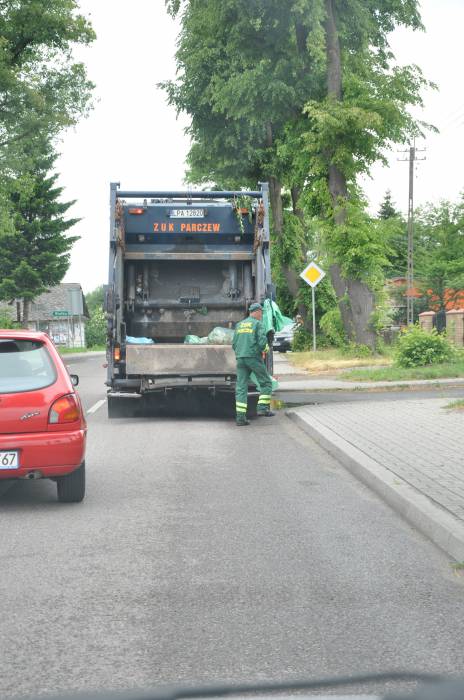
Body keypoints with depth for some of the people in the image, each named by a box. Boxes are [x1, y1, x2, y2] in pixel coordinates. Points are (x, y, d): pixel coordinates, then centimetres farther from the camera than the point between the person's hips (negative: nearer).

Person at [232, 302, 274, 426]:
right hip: (254, 357, -5)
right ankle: (263, 407, -1)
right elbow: (262, 342, -13)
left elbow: (234, 344, 13)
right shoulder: (258, 324, -3)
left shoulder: (239, 325, 15)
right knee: (266, 382, 11)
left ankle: (240, 416, -4)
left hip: (240, 358, 5)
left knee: (241, 387, 2)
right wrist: (265, 349, 7)